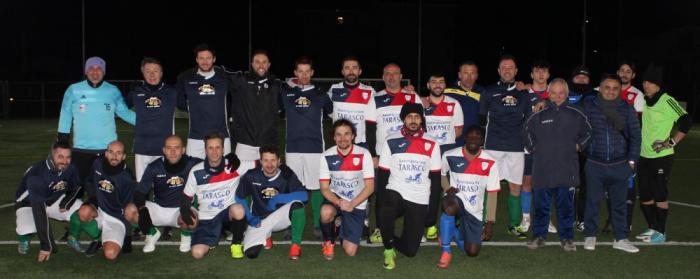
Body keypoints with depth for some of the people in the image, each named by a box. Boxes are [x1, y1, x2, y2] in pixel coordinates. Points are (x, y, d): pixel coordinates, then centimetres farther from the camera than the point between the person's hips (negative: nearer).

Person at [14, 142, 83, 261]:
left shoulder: (70, 168, -20)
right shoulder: (36, 176, -37)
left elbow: (76, 187, 4)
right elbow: (39, 212, -40)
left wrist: (67, 201, -17)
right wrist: (46, 245, -41)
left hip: (55, 200, 4)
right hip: (28, 203, -4)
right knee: (27, 230, -32)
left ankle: (72, 237, 11)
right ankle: (24, 238, 6)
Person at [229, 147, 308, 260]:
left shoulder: (287, 175, -13)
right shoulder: (251, 176, -10)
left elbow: (304, 195, -24)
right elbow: (239, 198, 1)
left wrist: (278, 199, -31)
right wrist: (249, 217, -12)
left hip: (280, 216, -1)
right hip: (259, 220, 1)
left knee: (297, 204, -31)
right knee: (251, 253, -19)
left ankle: (296, 244, -15)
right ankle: (265, 236, 18)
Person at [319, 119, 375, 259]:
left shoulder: (364, 154, -12)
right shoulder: (327, 156, -9)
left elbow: (369, 187, -10)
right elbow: (324, 188, -7)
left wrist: (352, 204, -23)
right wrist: (339, 202, -26)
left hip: (357, 204, 0)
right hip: (335, 198, 0)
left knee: (350, 251, -7)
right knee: (326, 212, -38)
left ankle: (342, 228, 29)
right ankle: (329, 241, -5)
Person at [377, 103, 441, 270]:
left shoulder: (432, 145, 3)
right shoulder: (391, 143, 1)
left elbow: (436, 178, 5)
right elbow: (382, 175, 3)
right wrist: (381, 198, -7)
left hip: (420, 201, 1)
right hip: (396, 193, -1)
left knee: (410, 250, -4)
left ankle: (392, 241, 33)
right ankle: (389, 250, -13)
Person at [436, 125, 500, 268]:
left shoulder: (489, 163, -9)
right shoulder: (450, 156, -10)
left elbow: (492, 193, -4)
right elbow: (441, 174, 11)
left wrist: (490, 222, -5)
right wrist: (447, 188, -10)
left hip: (474, 210, 2)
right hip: (456, 199, -2)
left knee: (472, 251, -4)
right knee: (449, 207, -40)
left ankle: (454, 232, 29)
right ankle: (446, 251, -20)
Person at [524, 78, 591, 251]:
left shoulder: (576, 115, 5)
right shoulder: (539, 115, 5)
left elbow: (587, 133, 18)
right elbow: (528, 131, 21)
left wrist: (579, 145, 6)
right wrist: (532, 148, 12)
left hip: (567, 169, 0)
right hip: (543, 168, 0)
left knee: (566, 205, 6)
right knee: (541, 205, 6)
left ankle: (567, 238, 15)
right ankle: (539, 236, 16)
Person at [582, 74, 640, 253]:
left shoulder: (627, 109, 4)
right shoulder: (588, 106, -1)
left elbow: (635, 136, 7)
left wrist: (632, 161, 3)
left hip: (619, 166, 1)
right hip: (594, 164, -1)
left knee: (620, 203, 8)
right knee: (593, 201, 7)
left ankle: (620, 238, 18)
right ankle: (590, 236, 19)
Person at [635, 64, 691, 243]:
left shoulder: (667, 101, -14)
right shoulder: (644, 100, 8)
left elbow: (686, 122, -17)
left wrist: (671, 142, -19)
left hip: (662, 157, -7)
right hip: (644, 156, 7)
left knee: (660, 195, -2)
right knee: (644, 195, 12)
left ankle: (660, 232, 8)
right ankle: (651, 228, 25)